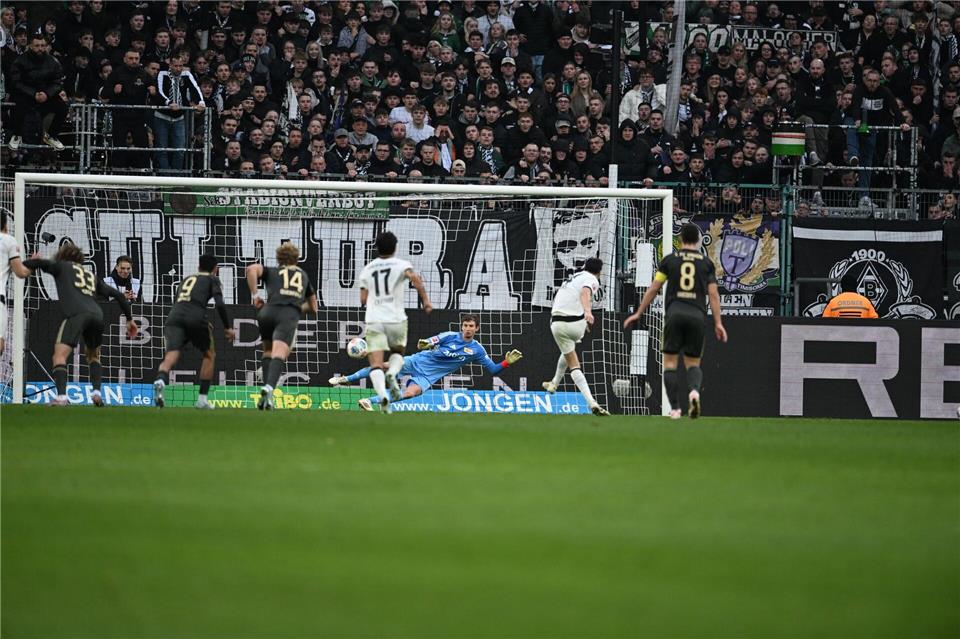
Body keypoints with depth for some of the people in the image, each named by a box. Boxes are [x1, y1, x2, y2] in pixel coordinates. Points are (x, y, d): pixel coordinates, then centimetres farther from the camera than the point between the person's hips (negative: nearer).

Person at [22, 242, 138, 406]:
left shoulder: (61, 266, 23)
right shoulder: (91, 276, 35)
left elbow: (38, 262, 8)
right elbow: (117, 294, 31)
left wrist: (29, 262, 32)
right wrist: (129, 319, 38)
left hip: (76, 314, -5)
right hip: (96, 315, 5)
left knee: (60, 355, -11)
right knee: (93, 355, 28)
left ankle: (61, 396, -32)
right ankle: (96, 392, 7)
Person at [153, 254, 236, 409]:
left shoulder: (186, 279, 35)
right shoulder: (213, 280, 18)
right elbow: (219, 304, 2)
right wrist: (227, 328, 13)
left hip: (174, 318, 3)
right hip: (195, 318, -3)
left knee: (171, 356, -14)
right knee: (209, 355, 22)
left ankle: (160, 381, -48)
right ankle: (202, 399, 18)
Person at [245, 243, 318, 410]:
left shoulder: (271, 271, 27)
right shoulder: (303, 275, 34)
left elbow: (252, 269, 4)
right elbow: (313, 308, 41)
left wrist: (254, 295, 9)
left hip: (269, 311, 1)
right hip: (290, 316, -1)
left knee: (268, 350, 23)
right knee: (279, 354, -17)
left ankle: (267, 389, 7)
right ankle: (269, 387, -44)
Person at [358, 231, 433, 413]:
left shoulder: (367, 270, 12)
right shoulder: (401, 264, 3)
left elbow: (363, 299, 11)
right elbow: (414, 277, -18)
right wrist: (425, 300, -16)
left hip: (373, 321, 1)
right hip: (396, 319, -1)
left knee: (376, 366, -4)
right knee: (397, 353, 24)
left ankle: (382, 394, -31)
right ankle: (392, 374, -8)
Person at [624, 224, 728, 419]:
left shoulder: (669, 260, 8)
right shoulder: (706, 263, 10)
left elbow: (653, 289, 8)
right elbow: (713, 294, 5)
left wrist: (638, 313, 16)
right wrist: (718, 323, 6)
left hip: (674, 313, -1)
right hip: (697, 315, 1)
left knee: (670, 362, 5)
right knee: (693, 363, 10)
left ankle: (675, 408, -6)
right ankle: (694, 390, -23)